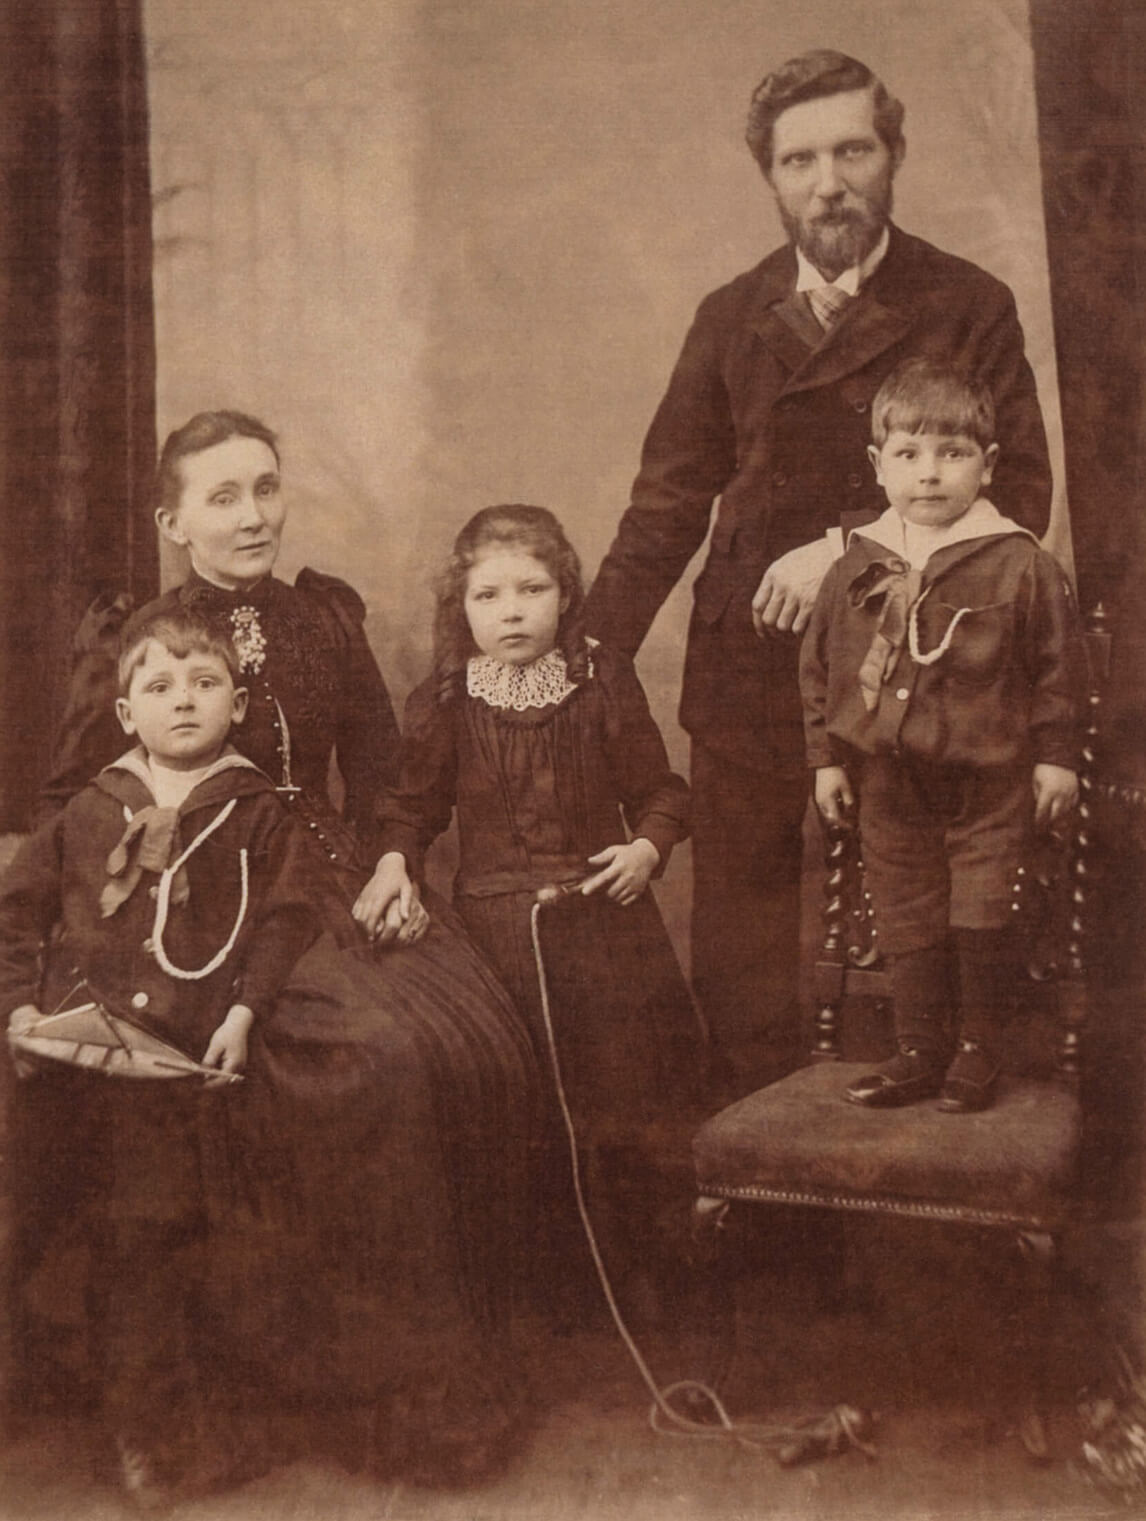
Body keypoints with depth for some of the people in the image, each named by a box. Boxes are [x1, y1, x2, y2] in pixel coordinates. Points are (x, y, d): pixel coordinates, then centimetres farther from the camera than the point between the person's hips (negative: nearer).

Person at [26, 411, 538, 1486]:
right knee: (378, 1055, -29)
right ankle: (381, 1368, -9)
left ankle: (463, 1332, 2)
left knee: (484, 1041, -20)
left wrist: (388, 865, 0)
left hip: (336, 875, 5)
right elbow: (69, 807, 2)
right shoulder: (127, 640, -1)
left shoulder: (327, 613, 11)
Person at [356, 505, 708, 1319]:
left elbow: (659, 787, 7)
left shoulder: (606, 683, 1)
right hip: (498, 922, 0)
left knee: (627, 1067, 3)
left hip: (603, 906, 1)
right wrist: (396, 862, -7)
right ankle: (553, 1264, 22)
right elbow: (415, 804, 10)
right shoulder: (444, 705, 1)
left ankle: (639, 1254, 23)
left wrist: (648, 845, -10)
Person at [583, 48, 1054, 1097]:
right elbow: (670, 500, 13)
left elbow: (1019, 493, -3)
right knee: (740, 961, 3)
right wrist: (590, 657, 3)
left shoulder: (968, 309, 4)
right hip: (747, 676, 2)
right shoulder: (732, 319, 12)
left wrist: (849, 548, -14)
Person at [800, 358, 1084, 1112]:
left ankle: (981, 1047, 23)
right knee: (905, 922, 12)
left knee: (982, 919, 3)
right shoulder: (858, 567, 0)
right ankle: (919, 1051, 26)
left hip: (989, 777, -3)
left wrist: (1057, 756, -3)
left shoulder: (1021, 564, -9)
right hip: (889, 778, 4)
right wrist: (827, 757, 7)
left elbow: (1060, 665, -3)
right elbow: (820, 666, 7)